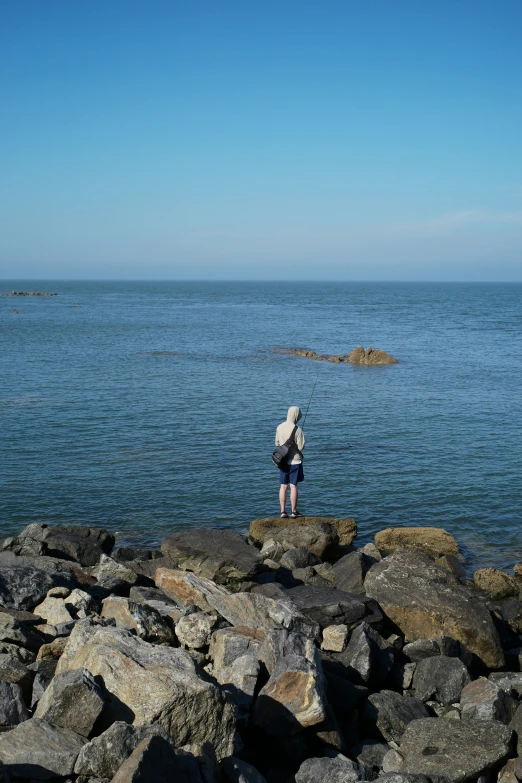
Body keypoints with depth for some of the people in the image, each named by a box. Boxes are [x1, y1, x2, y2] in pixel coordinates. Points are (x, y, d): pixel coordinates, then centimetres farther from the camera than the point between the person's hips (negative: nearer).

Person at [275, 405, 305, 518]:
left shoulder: (280, 427, -1)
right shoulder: (297, 430, -18)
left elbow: (277, 443, 9)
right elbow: (301, 447, -14)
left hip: (283, 460, 4)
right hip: (295, 460, -4)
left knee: (283, 486, 8)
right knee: (294, 486, 3)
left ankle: (283, 511, 8)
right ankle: (294, 511, 7)